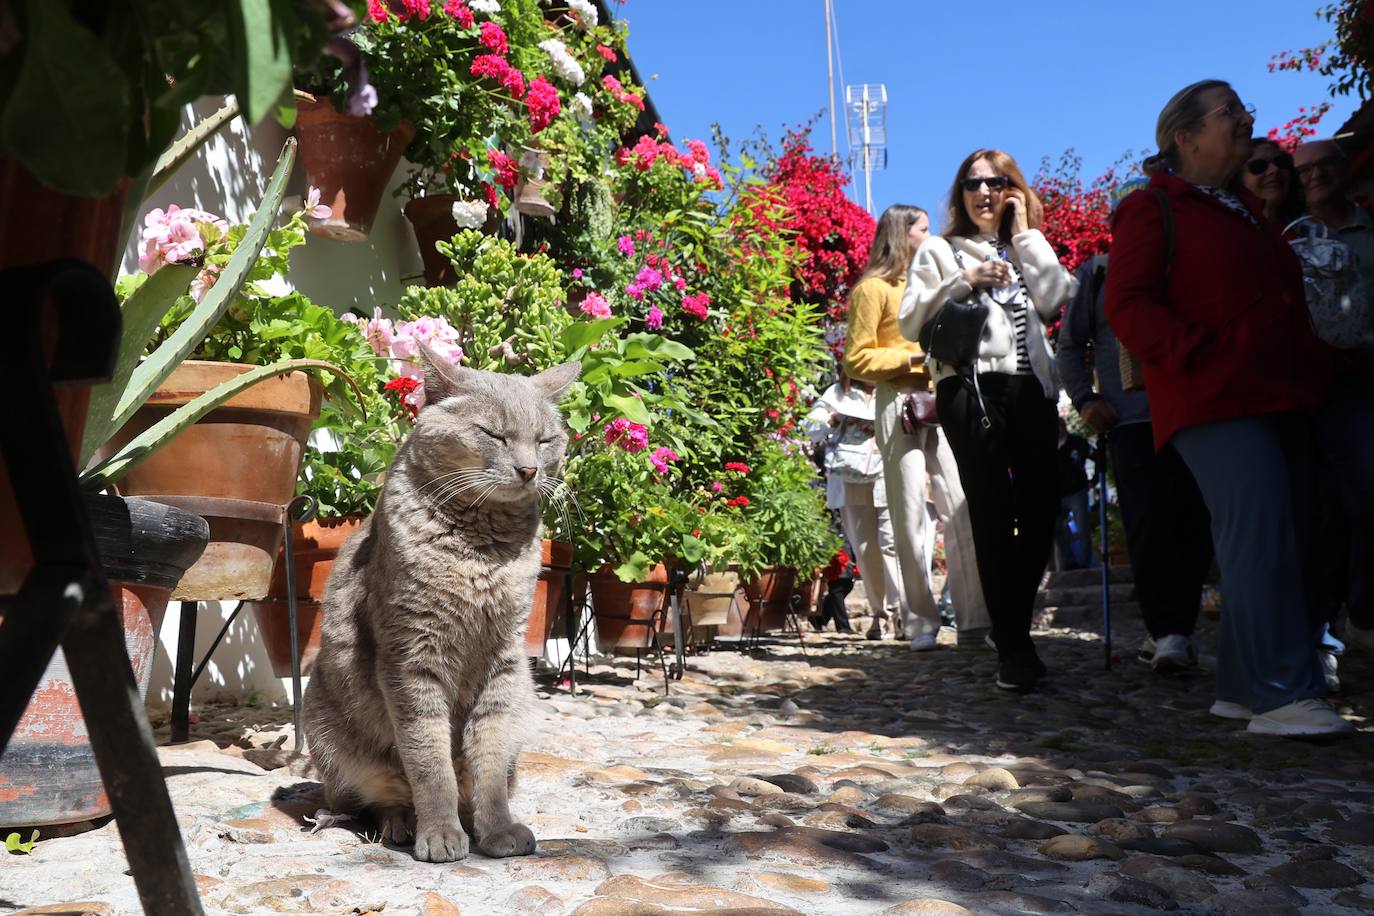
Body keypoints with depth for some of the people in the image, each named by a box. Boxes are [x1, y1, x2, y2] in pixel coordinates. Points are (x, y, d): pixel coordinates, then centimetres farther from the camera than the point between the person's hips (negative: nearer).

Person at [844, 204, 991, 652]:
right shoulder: (873, 288, 3)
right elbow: (856, 359, -4)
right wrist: (912, 358, -13)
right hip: (901, 404, -5)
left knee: (961, 510, -4)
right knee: (911, 514, -5)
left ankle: (974, 619, -3)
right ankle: (921, 623, 2)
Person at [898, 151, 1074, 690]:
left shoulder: (1027, 249, 24)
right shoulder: (940, 251, 14)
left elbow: (1057, 299, 3)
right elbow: (911, 321, 1)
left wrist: (1026, 233, 7)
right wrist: (965, 281, -8)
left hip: (1031, 390, 4)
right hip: (971, 389, -4)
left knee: (1040, 509, 0)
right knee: (993, 516, -7)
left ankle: (1012, 625, 19)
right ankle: (1013, 648, -2)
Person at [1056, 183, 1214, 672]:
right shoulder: (1097, 273, 13)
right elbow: (1069, 346, 16)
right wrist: (1084, 399, 2)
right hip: (1130, 418, -2)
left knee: (1196, 522, -2)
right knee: (1148, 524, -11)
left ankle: (1176, 625, 10)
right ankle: (1164, 628, -3)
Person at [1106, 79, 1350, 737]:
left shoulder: (1246, 211, 27)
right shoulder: (1153, 209, 1)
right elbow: (1127, 307, -10)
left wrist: (1314, 364, 16)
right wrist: (1205, 356, -19)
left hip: (1280, 399, 9)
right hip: (1216, 405, -8)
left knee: (1289, 542, 3)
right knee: (1260, 534, -17)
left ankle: (1243, 686, 11)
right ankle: (1283, 695, -13)